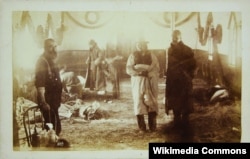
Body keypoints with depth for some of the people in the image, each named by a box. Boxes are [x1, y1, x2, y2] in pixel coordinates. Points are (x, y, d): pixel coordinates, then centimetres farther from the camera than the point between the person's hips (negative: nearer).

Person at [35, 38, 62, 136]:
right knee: (54, 127, -7)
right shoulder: (42, 61, -15)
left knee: (55, 126, 16)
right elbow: (39, 83, -21)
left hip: (53, 99, 9)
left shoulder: (51, 60, 14)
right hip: (48, 100, -9)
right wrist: (43, 102, -25)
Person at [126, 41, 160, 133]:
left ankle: (152, 126, 6)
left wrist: (149, 73, -13)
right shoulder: (133, 56, 5)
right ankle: (142, 127, 3)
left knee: (151, 103, -2)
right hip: (137, 82, -1)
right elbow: (129, 69, -2)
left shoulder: (152, 56, 8)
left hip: (150, 82, 1)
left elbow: (156, 68, 3)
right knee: (138, 102, -3)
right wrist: (139, 73, -16)